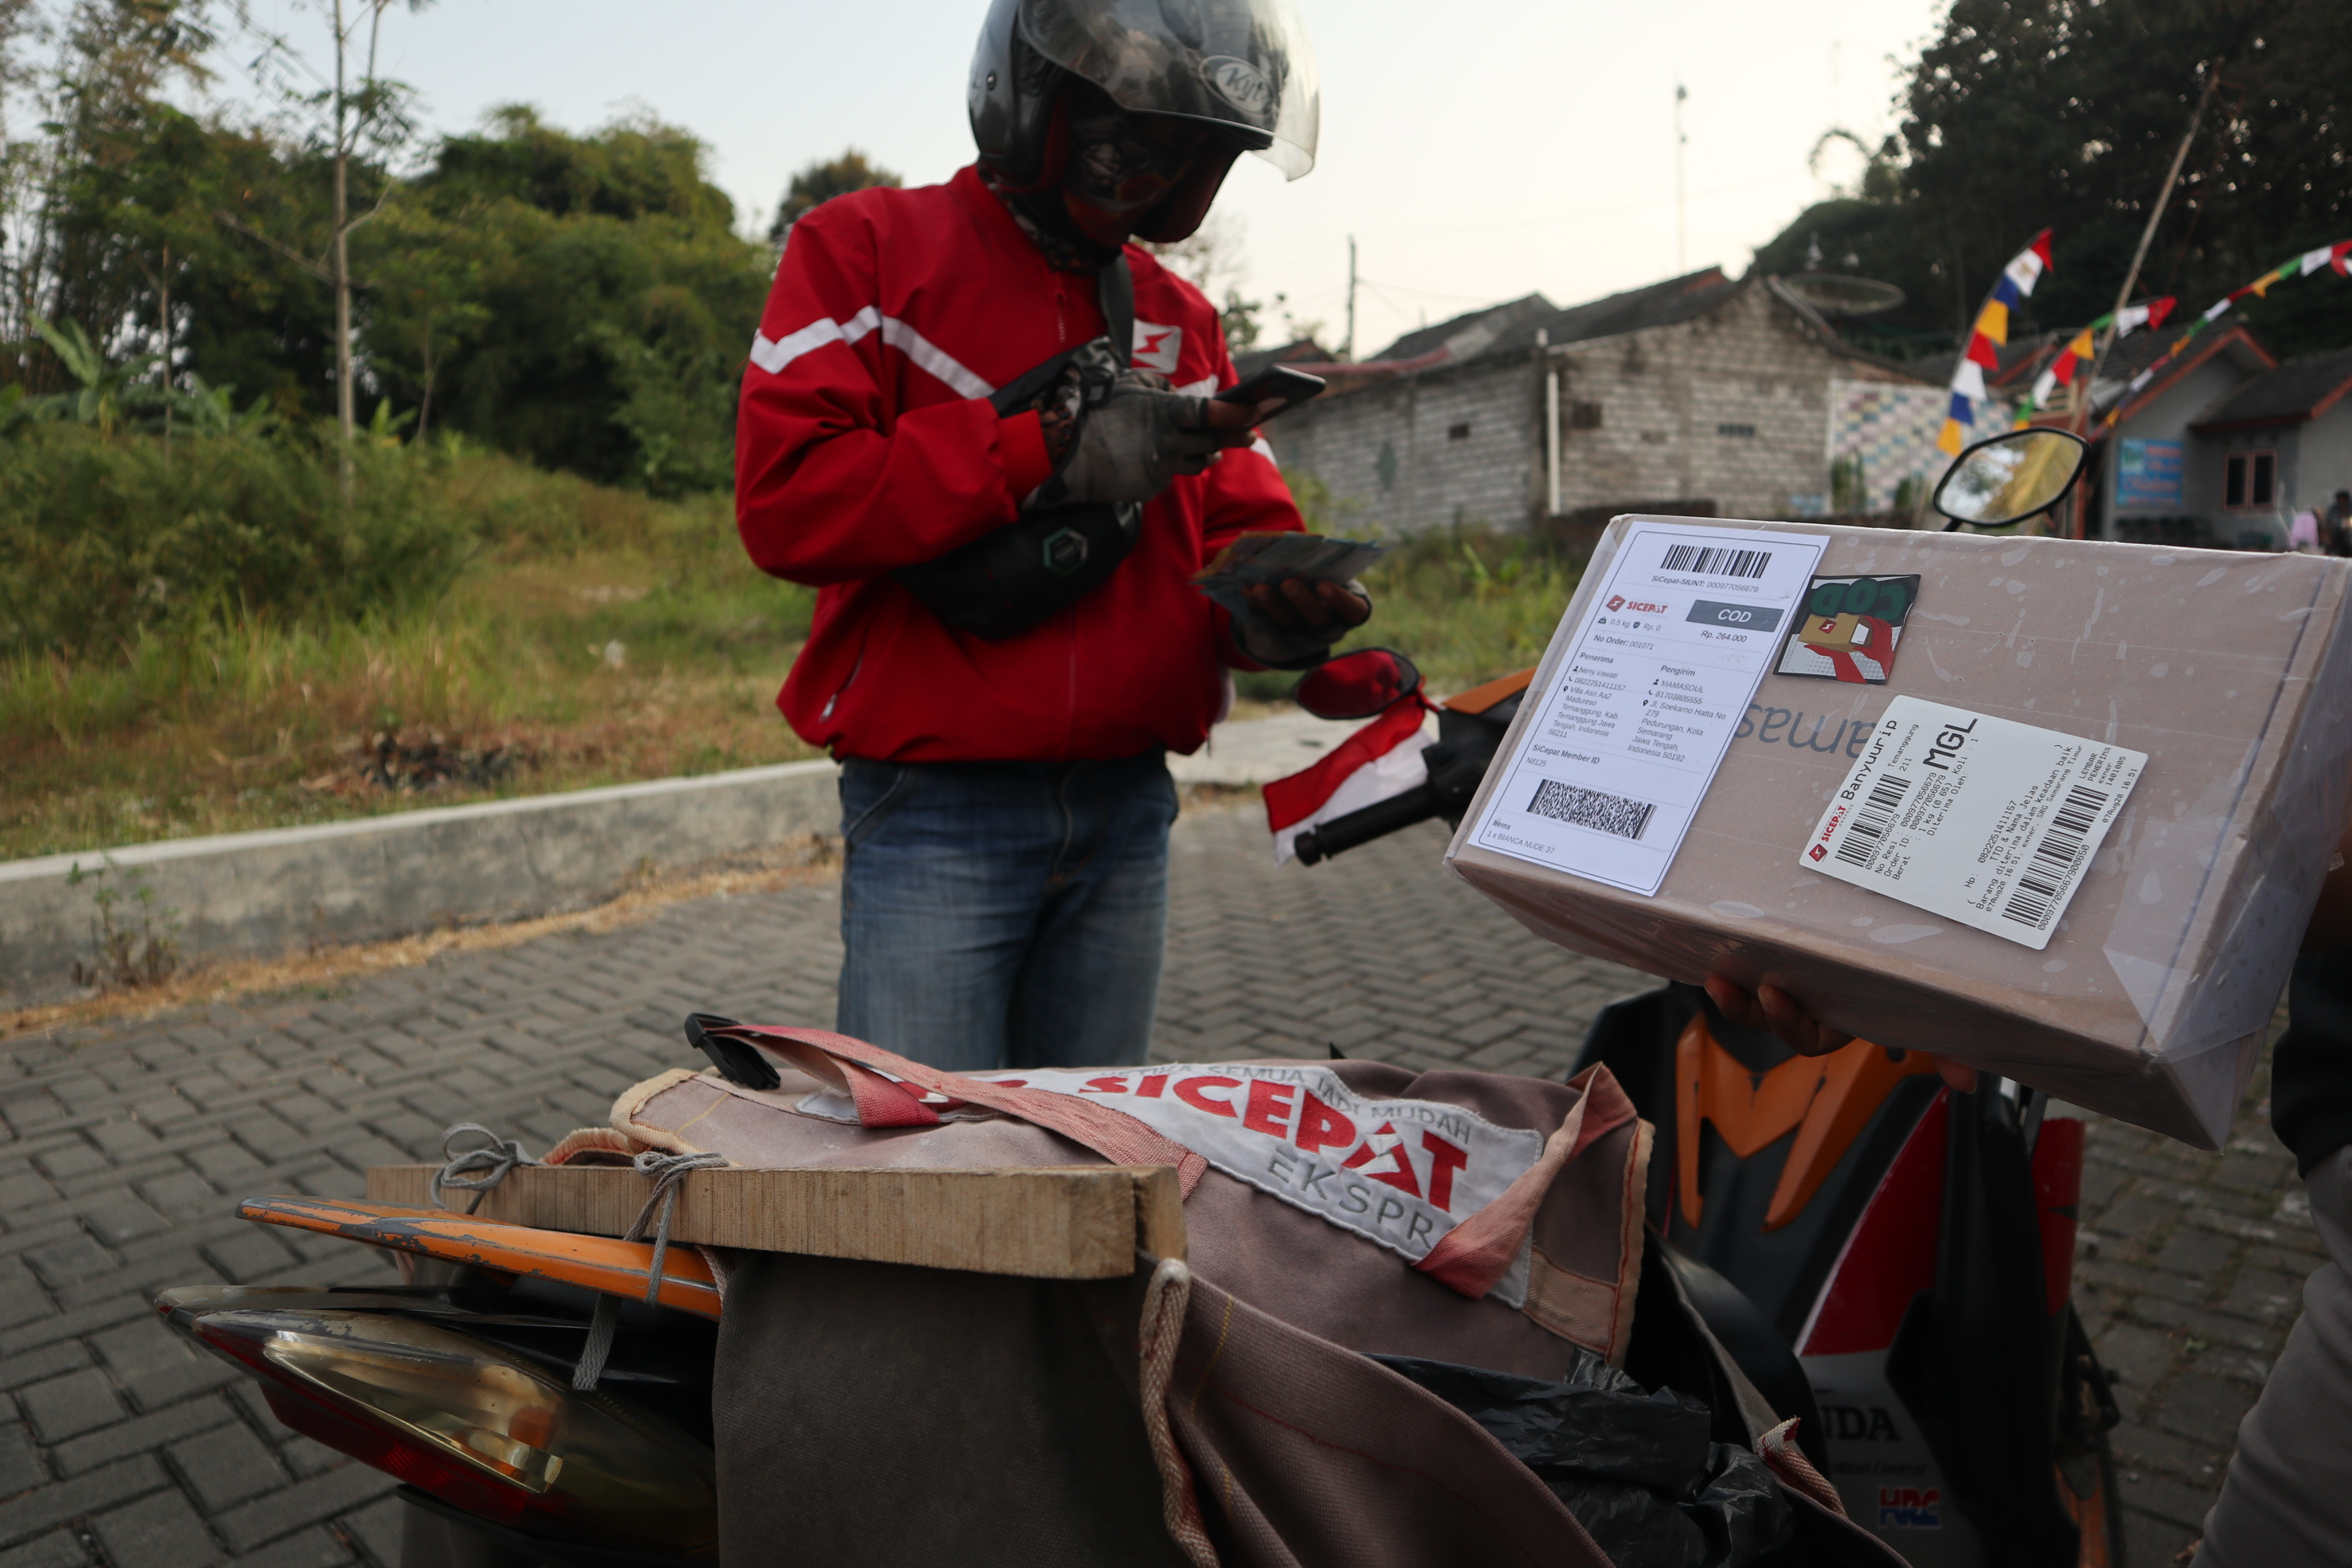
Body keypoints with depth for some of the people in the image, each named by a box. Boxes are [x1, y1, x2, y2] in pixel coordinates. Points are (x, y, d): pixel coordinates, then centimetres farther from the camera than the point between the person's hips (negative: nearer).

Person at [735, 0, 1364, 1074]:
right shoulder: (868, 250, 1)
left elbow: (1239, 522, 13)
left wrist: (1266, 608, -12)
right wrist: (1053, 451, -17)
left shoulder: (1179, 318, 17)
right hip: (939, 815, -5)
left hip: (1126, 814, 5)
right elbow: (785, 500, -13)